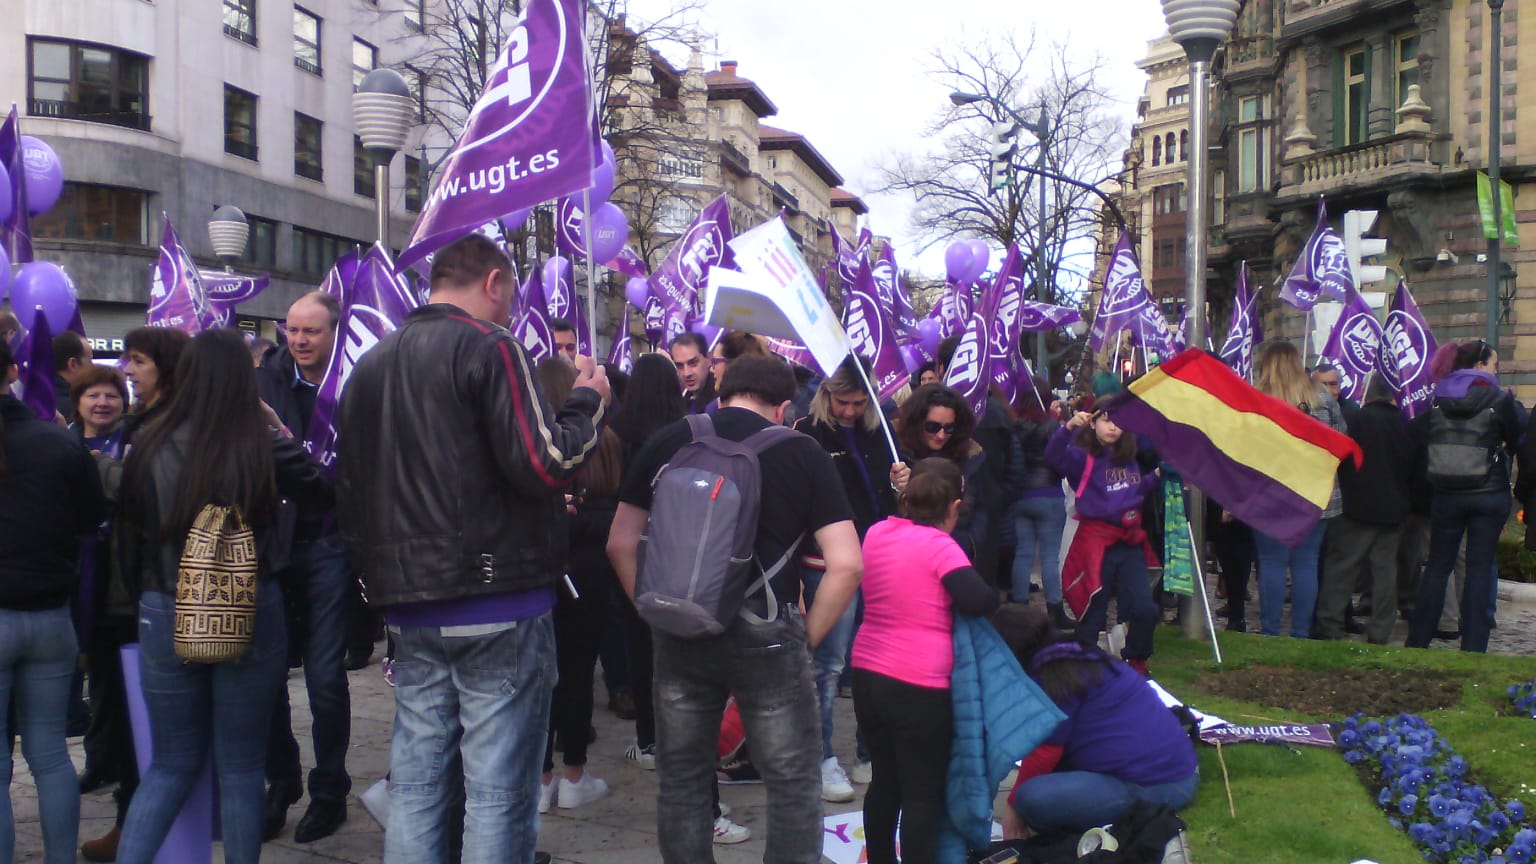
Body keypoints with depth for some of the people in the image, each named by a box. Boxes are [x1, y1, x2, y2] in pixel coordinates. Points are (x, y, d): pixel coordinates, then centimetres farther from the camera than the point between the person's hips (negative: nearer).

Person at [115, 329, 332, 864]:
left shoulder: (150, 447, -5)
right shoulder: (262, 445, -11)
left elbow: (134, 531, 4)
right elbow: (326, 490, 2)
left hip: (164, 618, 2)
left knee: (171, 764, 17)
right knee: (240, 767, 11)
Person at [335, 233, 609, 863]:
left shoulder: (370, 365, 13)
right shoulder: (489, 347, -10)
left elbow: (349, 495, 17)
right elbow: (547, 464, -18)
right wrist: (587, 401, -2)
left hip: (410, 611, 7)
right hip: (497, 599, -7)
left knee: (414, 780, 13)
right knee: (498, 790, 0)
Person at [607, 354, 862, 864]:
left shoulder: (668, 442, 5)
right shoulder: (803, 453, -1)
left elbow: (621, 544, 7)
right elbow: (846, 564, -8)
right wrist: (808, 638, 2)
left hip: (680, 632, 3)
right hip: (765, 631, -2)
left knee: (681, 779, 18)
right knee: (793, 783, 10)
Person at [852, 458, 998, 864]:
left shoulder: (876, 533, 6)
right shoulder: (940, 546, -14)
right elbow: (980, 602, -22)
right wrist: (990, 594, -2)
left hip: (867, 674, 7)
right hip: (920, 685, -7)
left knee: (885, 781, 21)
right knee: (924, 793, 4)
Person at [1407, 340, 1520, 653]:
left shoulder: (1437, 400, 2)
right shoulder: (1499, 400, -7)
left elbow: (1418, 443, 0)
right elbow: (1515, 442, 5)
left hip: (1445, 495, 3)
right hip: (1489, 495, -3)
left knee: (1438, 565, 10)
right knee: (1480, 566, 3)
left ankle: (1417, 639, 12)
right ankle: (1473, 645, 4)